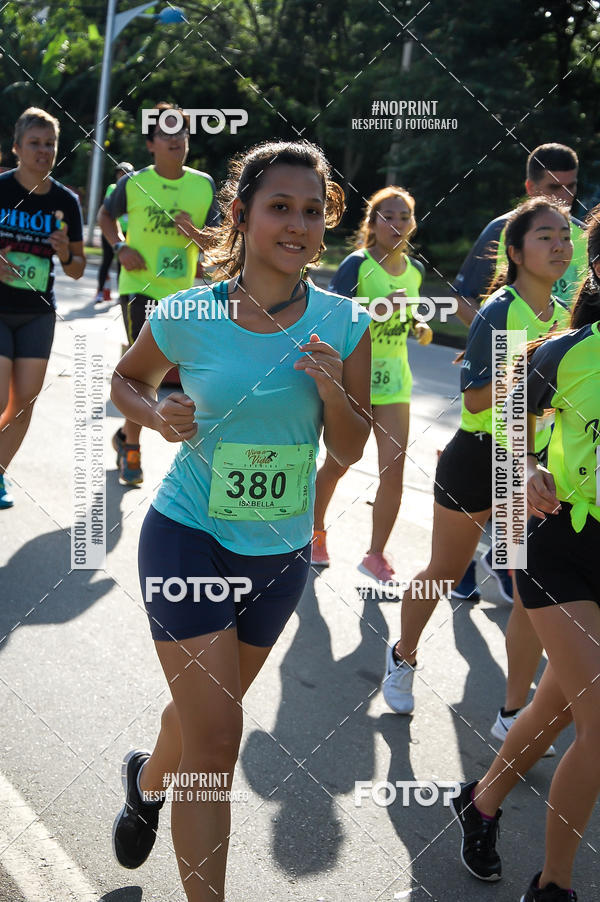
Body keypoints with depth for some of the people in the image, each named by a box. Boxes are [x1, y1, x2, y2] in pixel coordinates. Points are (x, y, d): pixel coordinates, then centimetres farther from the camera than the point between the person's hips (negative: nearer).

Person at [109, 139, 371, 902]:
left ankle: (147, 781, 58)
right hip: (188, 536, -3)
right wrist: (157, 417, -14)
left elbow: (350, 451, -2)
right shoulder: (188, 314, -13)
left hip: (281, 552, 4)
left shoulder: (343, 323, -8)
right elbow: (126, 378, 7)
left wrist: (332, 391, -22)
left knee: (204, 710, 24)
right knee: (217, 739, -8)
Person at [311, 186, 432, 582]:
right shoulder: (358, 264, -11)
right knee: (337, 465, 10)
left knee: (394, 470, -4)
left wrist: (418, 326, 1)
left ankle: (376, 555, 11)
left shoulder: (414, 270, 6)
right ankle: (316, 533, 36)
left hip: (394, 380, 4)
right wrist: (380, 308, -30)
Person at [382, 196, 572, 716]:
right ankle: (403, 657, 37)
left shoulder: (564, 316, 4)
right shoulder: (498, 312, -16)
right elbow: (475, 398, -22)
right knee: (445, 571, 11)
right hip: (477, 456, -5)